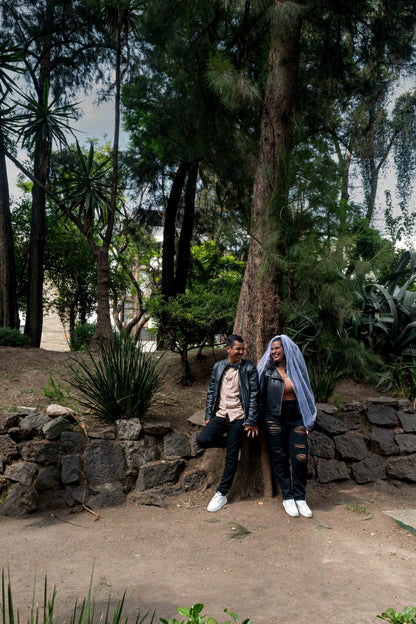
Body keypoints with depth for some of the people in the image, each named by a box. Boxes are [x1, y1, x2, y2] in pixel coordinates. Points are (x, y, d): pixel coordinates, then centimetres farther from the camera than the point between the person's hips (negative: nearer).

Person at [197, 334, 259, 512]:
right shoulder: (218, 367, 9)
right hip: (220, 415, 4)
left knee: (231, 456, -1)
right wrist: (208, 415, 7)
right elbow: (211, 391, 13)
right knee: (203, 440, -18)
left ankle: (222, 494, 13)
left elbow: (254, 395, -4)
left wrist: (251, 421, -9)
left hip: (238, 417, -3)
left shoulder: (249, 369, -2)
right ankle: (230, 443, 13)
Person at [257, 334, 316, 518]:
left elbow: (306, 393, 11)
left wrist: (308, 421, 8)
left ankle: (300, 498, 8)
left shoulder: (297, 369, 6)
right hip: (275, 418, -1)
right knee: (280, 458, 1)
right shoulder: (267, 371, 1)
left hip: (296, 418, 2)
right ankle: (287, 498, 13)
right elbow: (260, 396, 4)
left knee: (300, 458, -6)